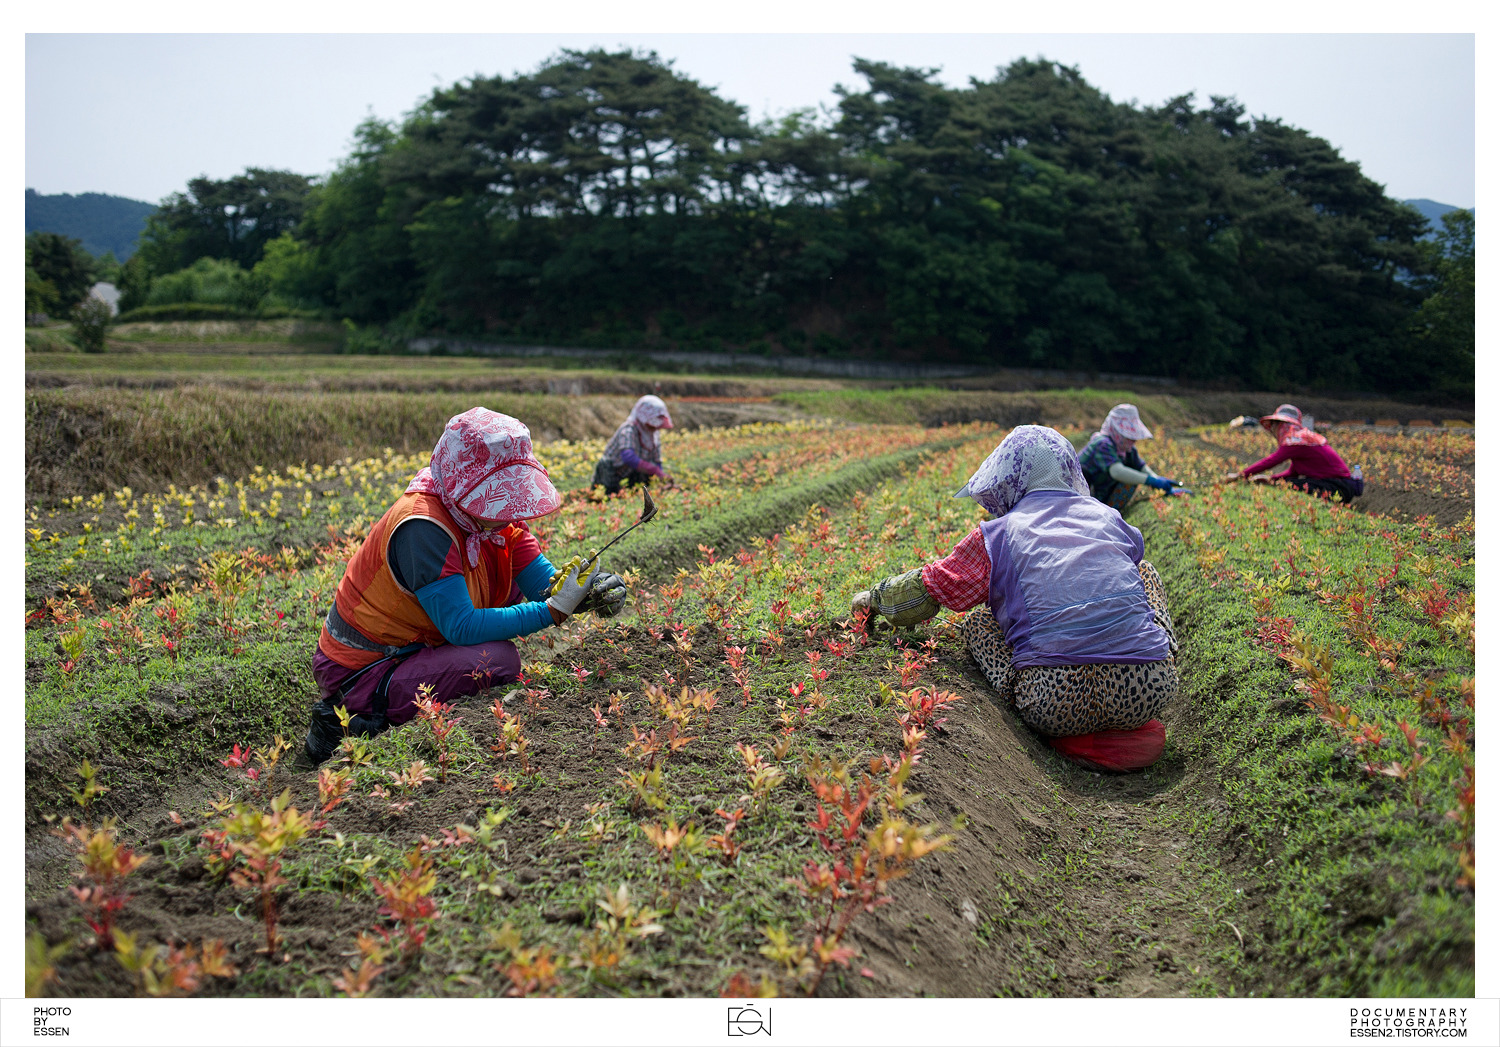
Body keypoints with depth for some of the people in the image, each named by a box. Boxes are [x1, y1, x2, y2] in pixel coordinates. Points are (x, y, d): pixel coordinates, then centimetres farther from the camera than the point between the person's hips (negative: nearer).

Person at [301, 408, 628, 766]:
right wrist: (554, 610, -33)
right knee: (499, 660, -27)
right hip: (359, 676, -9)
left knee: (511, 588, 7)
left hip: (413, 645, 9)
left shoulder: (495, 518, -2)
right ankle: (358, 717, -12)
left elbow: (545, 581, -6)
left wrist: (594, 590, -28)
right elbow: (462, 627, -31)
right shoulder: (422, 528, -28)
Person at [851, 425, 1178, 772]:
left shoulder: (998, 534, 9)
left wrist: (875, 598, 40)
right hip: (1152, 691, 3)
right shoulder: (1108, 518, 19)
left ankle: (1074, 739, 6)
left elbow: (924, 589, 18)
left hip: (1061, 704, -3)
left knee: (977, 622, 25)